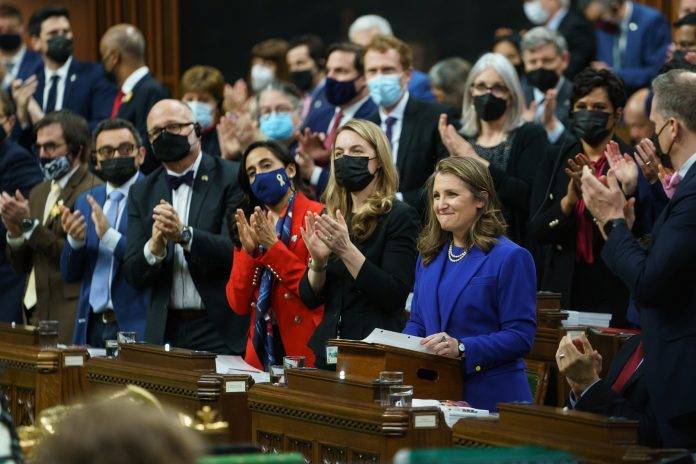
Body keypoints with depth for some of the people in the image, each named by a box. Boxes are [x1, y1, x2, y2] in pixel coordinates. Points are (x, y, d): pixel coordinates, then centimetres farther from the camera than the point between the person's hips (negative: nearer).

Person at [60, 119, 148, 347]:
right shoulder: (86, 200, 15)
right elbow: (69, 275, 13)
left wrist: (110, 236, -24)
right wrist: (74, 240, -6)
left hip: (136, 327, -5)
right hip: (91, 327, 5)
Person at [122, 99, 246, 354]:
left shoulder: (232, 178, -2)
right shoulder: (142, 192, 11)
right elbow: (133, 276, 6)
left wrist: (185, 235, -26)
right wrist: (154, 247, -15)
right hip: (166, 331, 3)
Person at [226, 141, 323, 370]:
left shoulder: (316, 215, -5)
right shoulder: (249, 226, 11)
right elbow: (238, 304, 5)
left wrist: (273, 246, -16)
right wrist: (248, 251, -8)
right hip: (261, 351, 5)